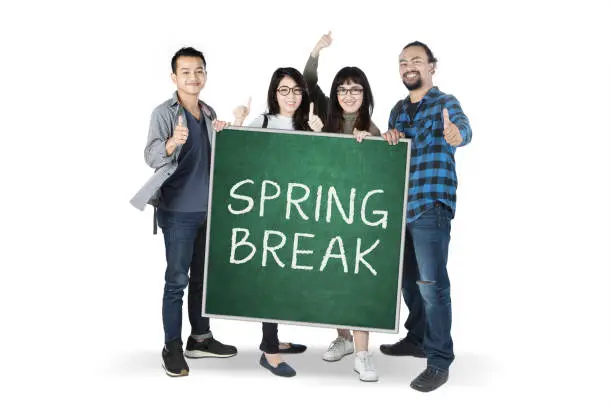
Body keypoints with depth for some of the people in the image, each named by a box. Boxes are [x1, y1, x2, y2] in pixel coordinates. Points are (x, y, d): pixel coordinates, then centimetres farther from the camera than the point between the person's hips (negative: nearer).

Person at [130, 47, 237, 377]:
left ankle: (200, 338, 28)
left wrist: (222, 135, 0)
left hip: (208, 208, 7)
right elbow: (151, 157, -21)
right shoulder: (164, 112, -9)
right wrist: (172, 142, -41)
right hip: (178, 210, -6)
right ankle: (172, 348, 11)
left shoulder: (209, 112, 11)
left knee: (203, 277, 14)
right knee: (177, 280, -1)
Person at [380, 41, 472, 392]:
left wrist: (456, 134, -51)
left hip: (431, 205, -7)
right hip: (401, 204, 7)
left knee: (431, 283, -9)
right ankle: (417, 338, 32)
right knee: (408, 278, 15)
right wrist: (389, 138, -6)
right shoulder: (398, 109, 16)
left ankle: (440, 361, 0)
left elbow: (463, 125, -26)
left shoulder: (445, 102, -4)